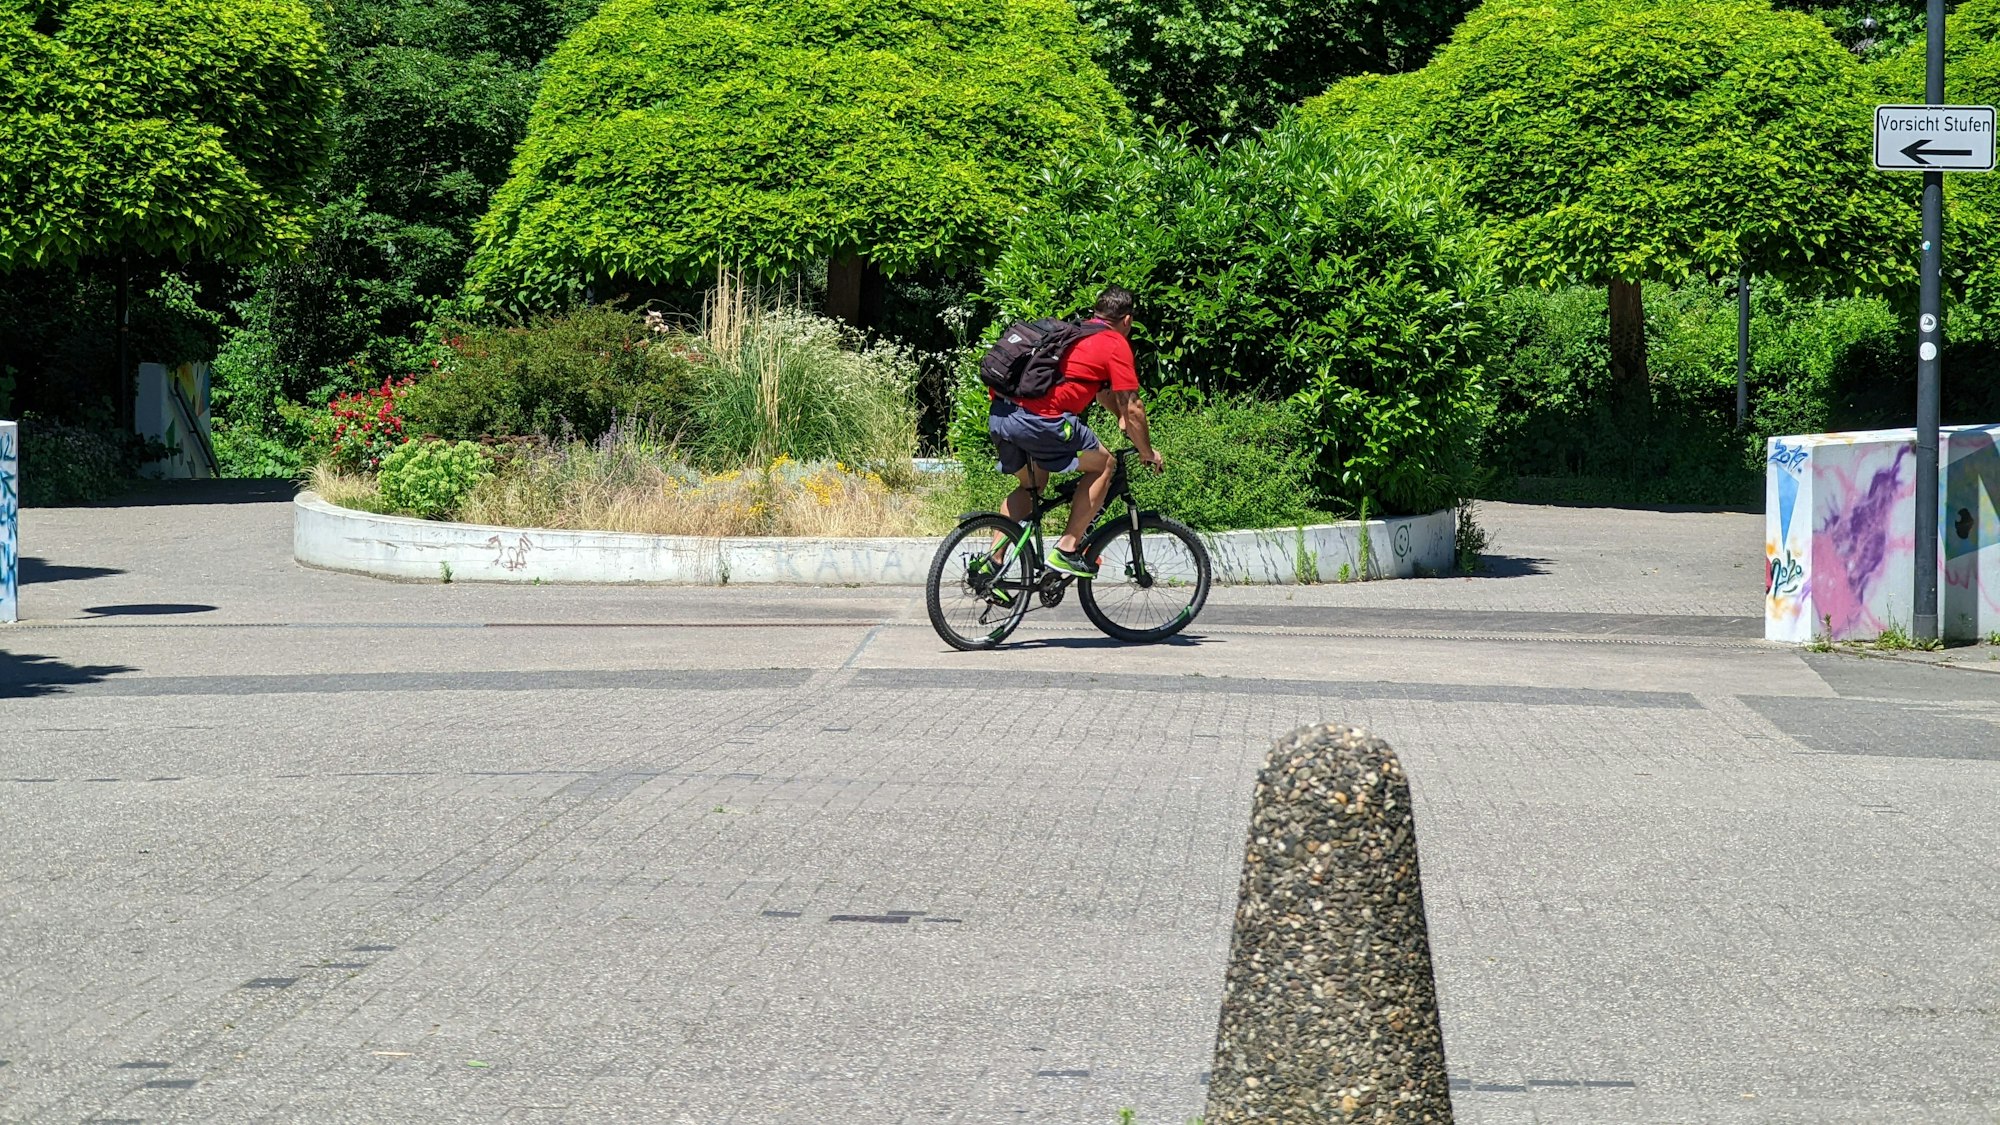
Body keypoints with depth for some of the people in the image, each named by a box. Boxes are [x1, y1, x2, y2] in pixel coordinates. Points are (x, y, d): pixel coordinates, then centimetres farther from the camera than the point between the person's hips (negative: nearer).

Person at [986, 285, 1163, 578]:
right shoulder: (1116, 345, 3)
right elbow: (1132, 408, 4)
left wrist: (1121, 418, 53)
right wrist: (1148, 453, 17)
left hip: (999, 414, 8)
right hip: (1041, 421, -8)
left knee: (1031, 486, 28)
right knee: (1102, 465, 11)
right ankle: (1066, 550, 6)